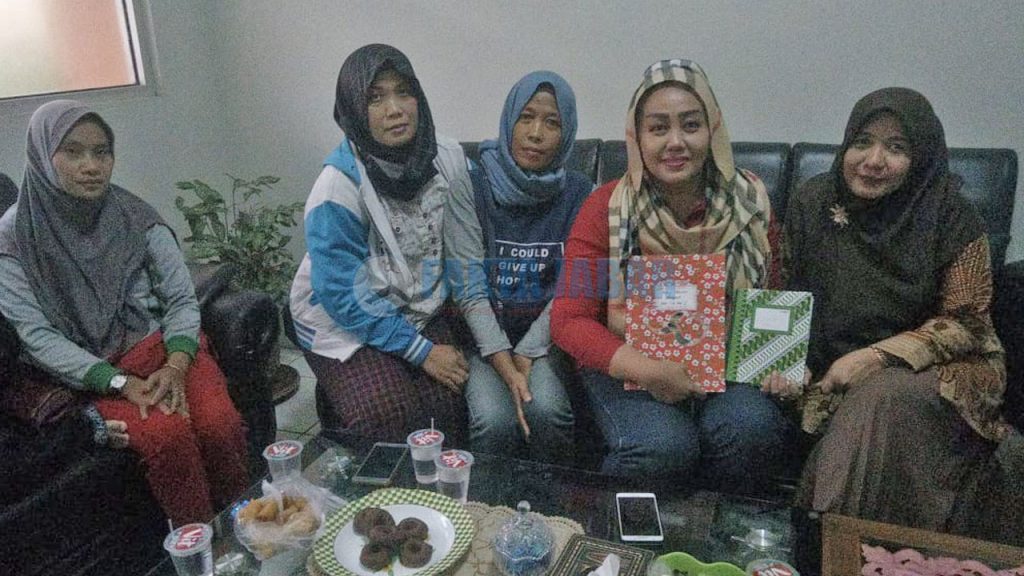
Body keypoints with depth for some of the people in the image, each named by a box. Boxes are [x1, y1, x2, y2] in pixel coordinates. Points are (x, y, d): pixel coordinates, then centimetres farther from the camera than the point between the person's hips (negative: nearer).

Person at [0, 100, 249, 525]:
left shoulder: (135, 216, 1)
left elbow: (181, 298, 1)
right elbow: (37, 336, -8)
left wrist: (176, 366, -16)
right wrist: (121, 383, -19)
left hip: (166, 347, 2)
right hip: (98, 371, -2)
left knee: (220, 424, -26)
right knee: (168, 436, -30)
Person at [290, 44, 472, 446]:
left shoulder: (448, 158, -5)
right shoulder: (338, 186, -20)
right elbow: (344, 293, -19)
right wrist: (421, 352, -18)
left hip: (423, 312, 4)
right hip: (345, 324, -4)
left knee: (453, 402, -19)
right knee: (389, 417, -24)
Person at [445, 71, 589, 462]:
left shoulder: (578, 194, -3)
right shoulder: (471, 189, -8)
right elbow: (470, 290, -11)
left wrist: (525, 357, -14)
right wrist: (506, 368, -20)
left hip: (544, 333, 1)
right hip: (485, 333, -1)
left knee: (547, 409, -26)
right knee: (496, 420, -25)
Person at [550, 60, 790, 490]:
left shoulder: (749, 202, 0)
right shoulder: (607, 208, -9)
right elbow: (568, 320, -11)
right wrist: (648, 371, -24)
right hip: (625, 368, -2)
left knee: (754, 427, -27)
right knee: (664, 445, -29)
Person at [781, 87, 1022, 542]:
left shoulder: (950, 215, -8)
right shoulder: (812, 203, -2)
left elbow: (965, 322, -7)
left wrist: (877, 356, -20)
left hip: (935, 367, -2)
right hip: (833, 375, 2)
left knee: (882, 400, -32)